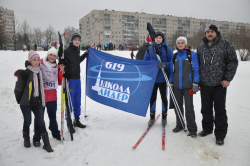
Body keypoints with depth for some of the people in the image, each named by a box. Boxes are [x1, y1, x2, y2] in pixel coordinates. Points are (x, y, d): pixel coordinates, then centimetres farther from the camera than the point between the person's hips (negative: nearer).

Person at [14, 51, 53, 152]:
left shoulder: (39, 71, 4)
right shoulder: (25, 73, -14)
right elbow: (18, 88, -9)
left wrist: (41, 99, 16)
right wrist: (19, 100, 0)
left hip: (37, 102, 4)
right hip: (26, 103, -4)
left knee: (41, 122, 3)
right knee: (27, 122, 11)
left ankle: (46, 144, 8)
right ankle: (26, 139, 36)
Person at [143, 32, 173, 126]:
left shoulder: (168, 49, -3)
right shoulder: (150, 49, 4)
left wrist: (165, 65, -24)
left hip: (163, 78, -2)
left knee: (164, 97, 10)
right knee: (152, 97, 10)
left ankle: (164, 117, 27)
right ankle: (152, 117, 25)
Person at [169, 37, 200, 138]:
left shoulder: (192, 54, -2)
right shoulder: (175, 56, 11)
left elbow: (196, 70, -3)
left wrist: (195, 84, -10)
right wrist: (171, 83, 10)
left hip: (187, 85, -4)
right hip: (176, 85, 5)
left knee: (189, 107, -3)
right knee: (177, 106, 11)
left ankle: (192, 129, 10)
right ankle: (179, 125, 28)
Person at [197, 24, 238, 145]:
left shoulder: (225, 44, -1)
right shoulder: (201, 47, 11)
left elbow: (233, 62, -3)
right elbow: (197, 64, 16)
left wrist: (227, 79, -9)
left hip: (219, 84, -4)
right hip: (204, 85, 4)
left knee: (220, 110, 3)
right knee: (206, 108, 14)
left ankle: (220, 135, 15)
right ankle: (207, 128, 32)